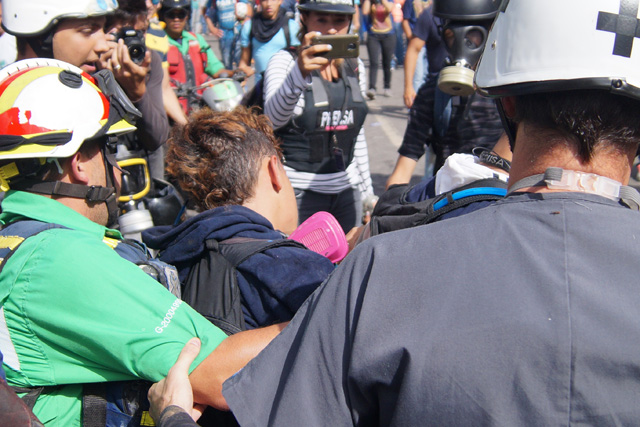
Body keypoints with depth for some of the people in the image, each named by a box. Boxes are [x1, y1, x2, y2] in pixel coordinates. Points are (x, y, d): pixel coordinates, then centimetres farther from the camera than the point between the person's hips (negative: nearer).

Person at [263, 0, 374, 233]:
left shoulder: (355, 67, 8)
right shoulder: (285, 61, -8)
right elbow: (273, 118, -28)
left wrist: (367, 191, 16)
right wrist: (299, 73, -46)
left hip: (347, 190, 5)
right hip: (298, 191, -5)